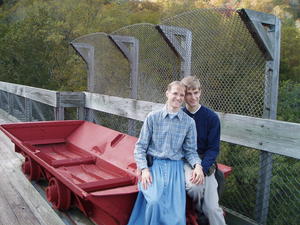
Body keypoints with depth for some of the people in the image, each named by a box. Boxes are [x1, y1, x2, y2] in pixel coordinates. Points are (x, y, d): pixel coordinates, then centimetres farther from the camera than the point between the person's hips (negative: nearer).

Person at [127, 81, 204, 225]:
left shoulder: (189, 122, 5)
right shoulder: (153, 117, 2)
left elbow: (190, 150, 9)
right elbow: (140, 147, 3)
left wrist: (197, 165, -12)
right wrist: (144, 169, -10)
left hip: (175, 167, 1)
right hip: (153, 164, -1)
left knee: (176, 211, -18)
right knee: (155, 201, -27)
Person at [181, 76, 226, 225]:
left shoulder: (211, 117, -3)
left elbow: (213, 148, -4)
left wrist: (201, 169, -19)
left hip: (205, 163, 0)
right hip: (184, 161, 0)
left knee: (212, 207, -13)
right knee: (194, 185, -30)